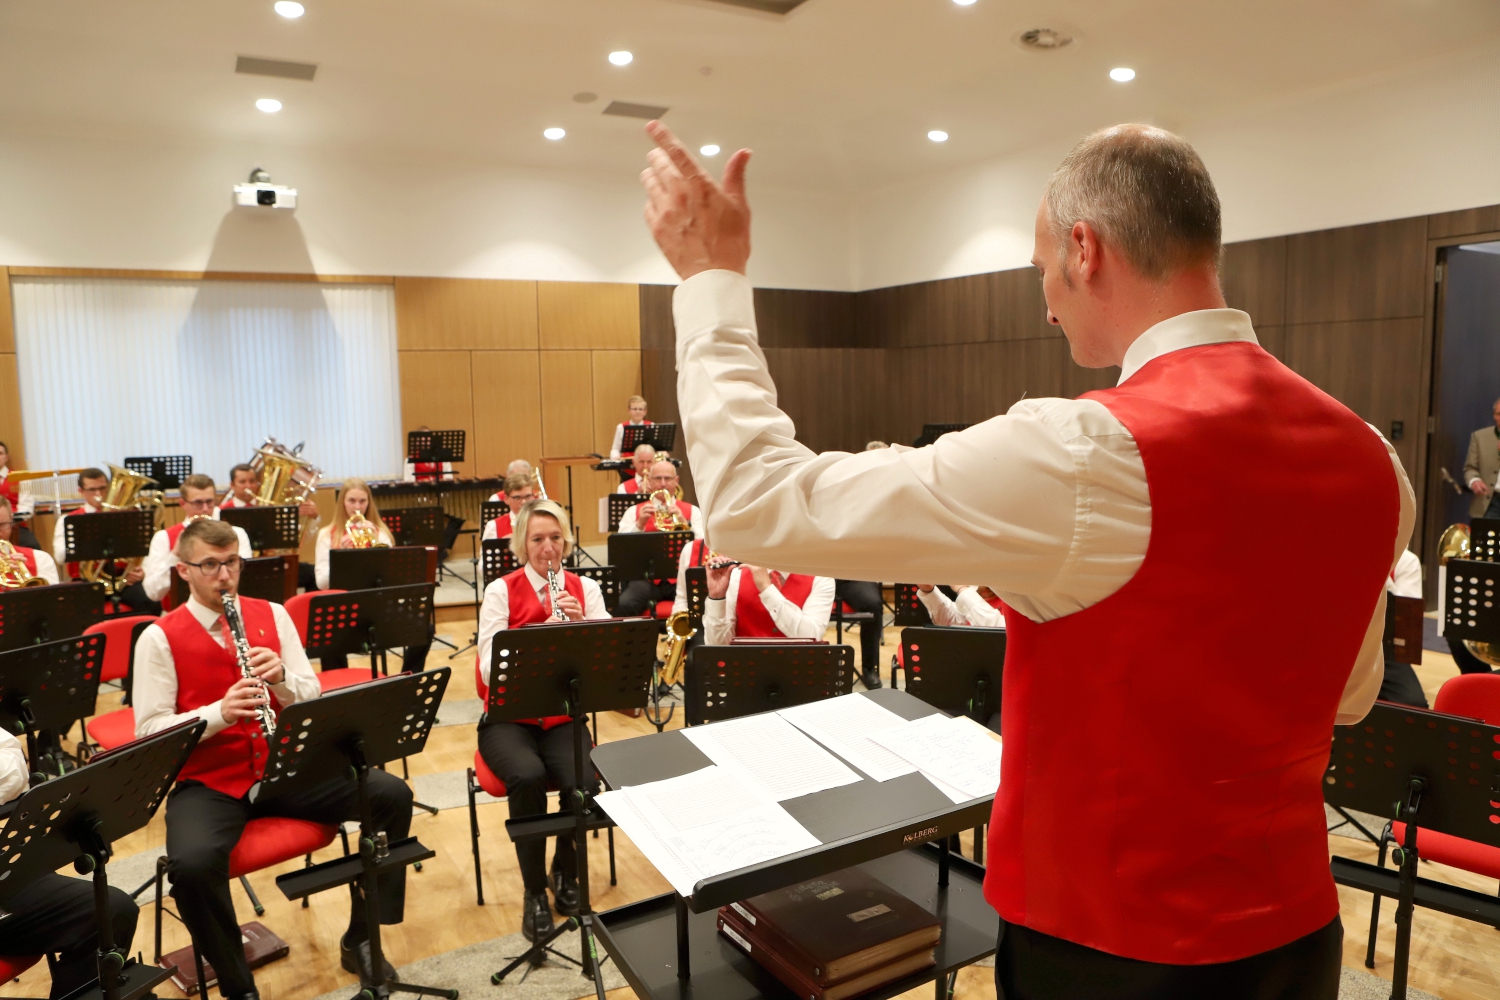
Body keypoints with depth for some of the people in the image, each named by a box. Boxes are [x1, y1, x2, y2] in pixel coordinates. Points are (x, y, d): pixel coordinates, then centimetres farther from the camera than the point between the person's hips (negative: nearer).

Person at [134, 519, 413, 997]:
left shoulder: (272, 615, 5)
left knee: (392, 795, -16)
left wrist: (282, 678, -19)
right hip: (207, 783, -3)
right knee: (191, 864, -35)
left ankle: (361, 938, 3)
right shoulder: (159, 638, -3)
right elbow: (149, 732, -9)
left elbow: (312, 698, 3)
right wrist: (218, 712, -25)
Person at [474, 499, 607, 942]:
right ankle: (534, 892, -8)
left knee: (582, 781, -27)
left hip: (562, 717, 2)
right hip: (509, 717, -2)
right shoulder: (501, 591, -5)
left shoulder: (585, 588, 3)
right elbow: (491, 669, -15)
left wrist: (581, 622, -24)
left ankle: (565, 871, 6)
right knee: (528, 776, -32)